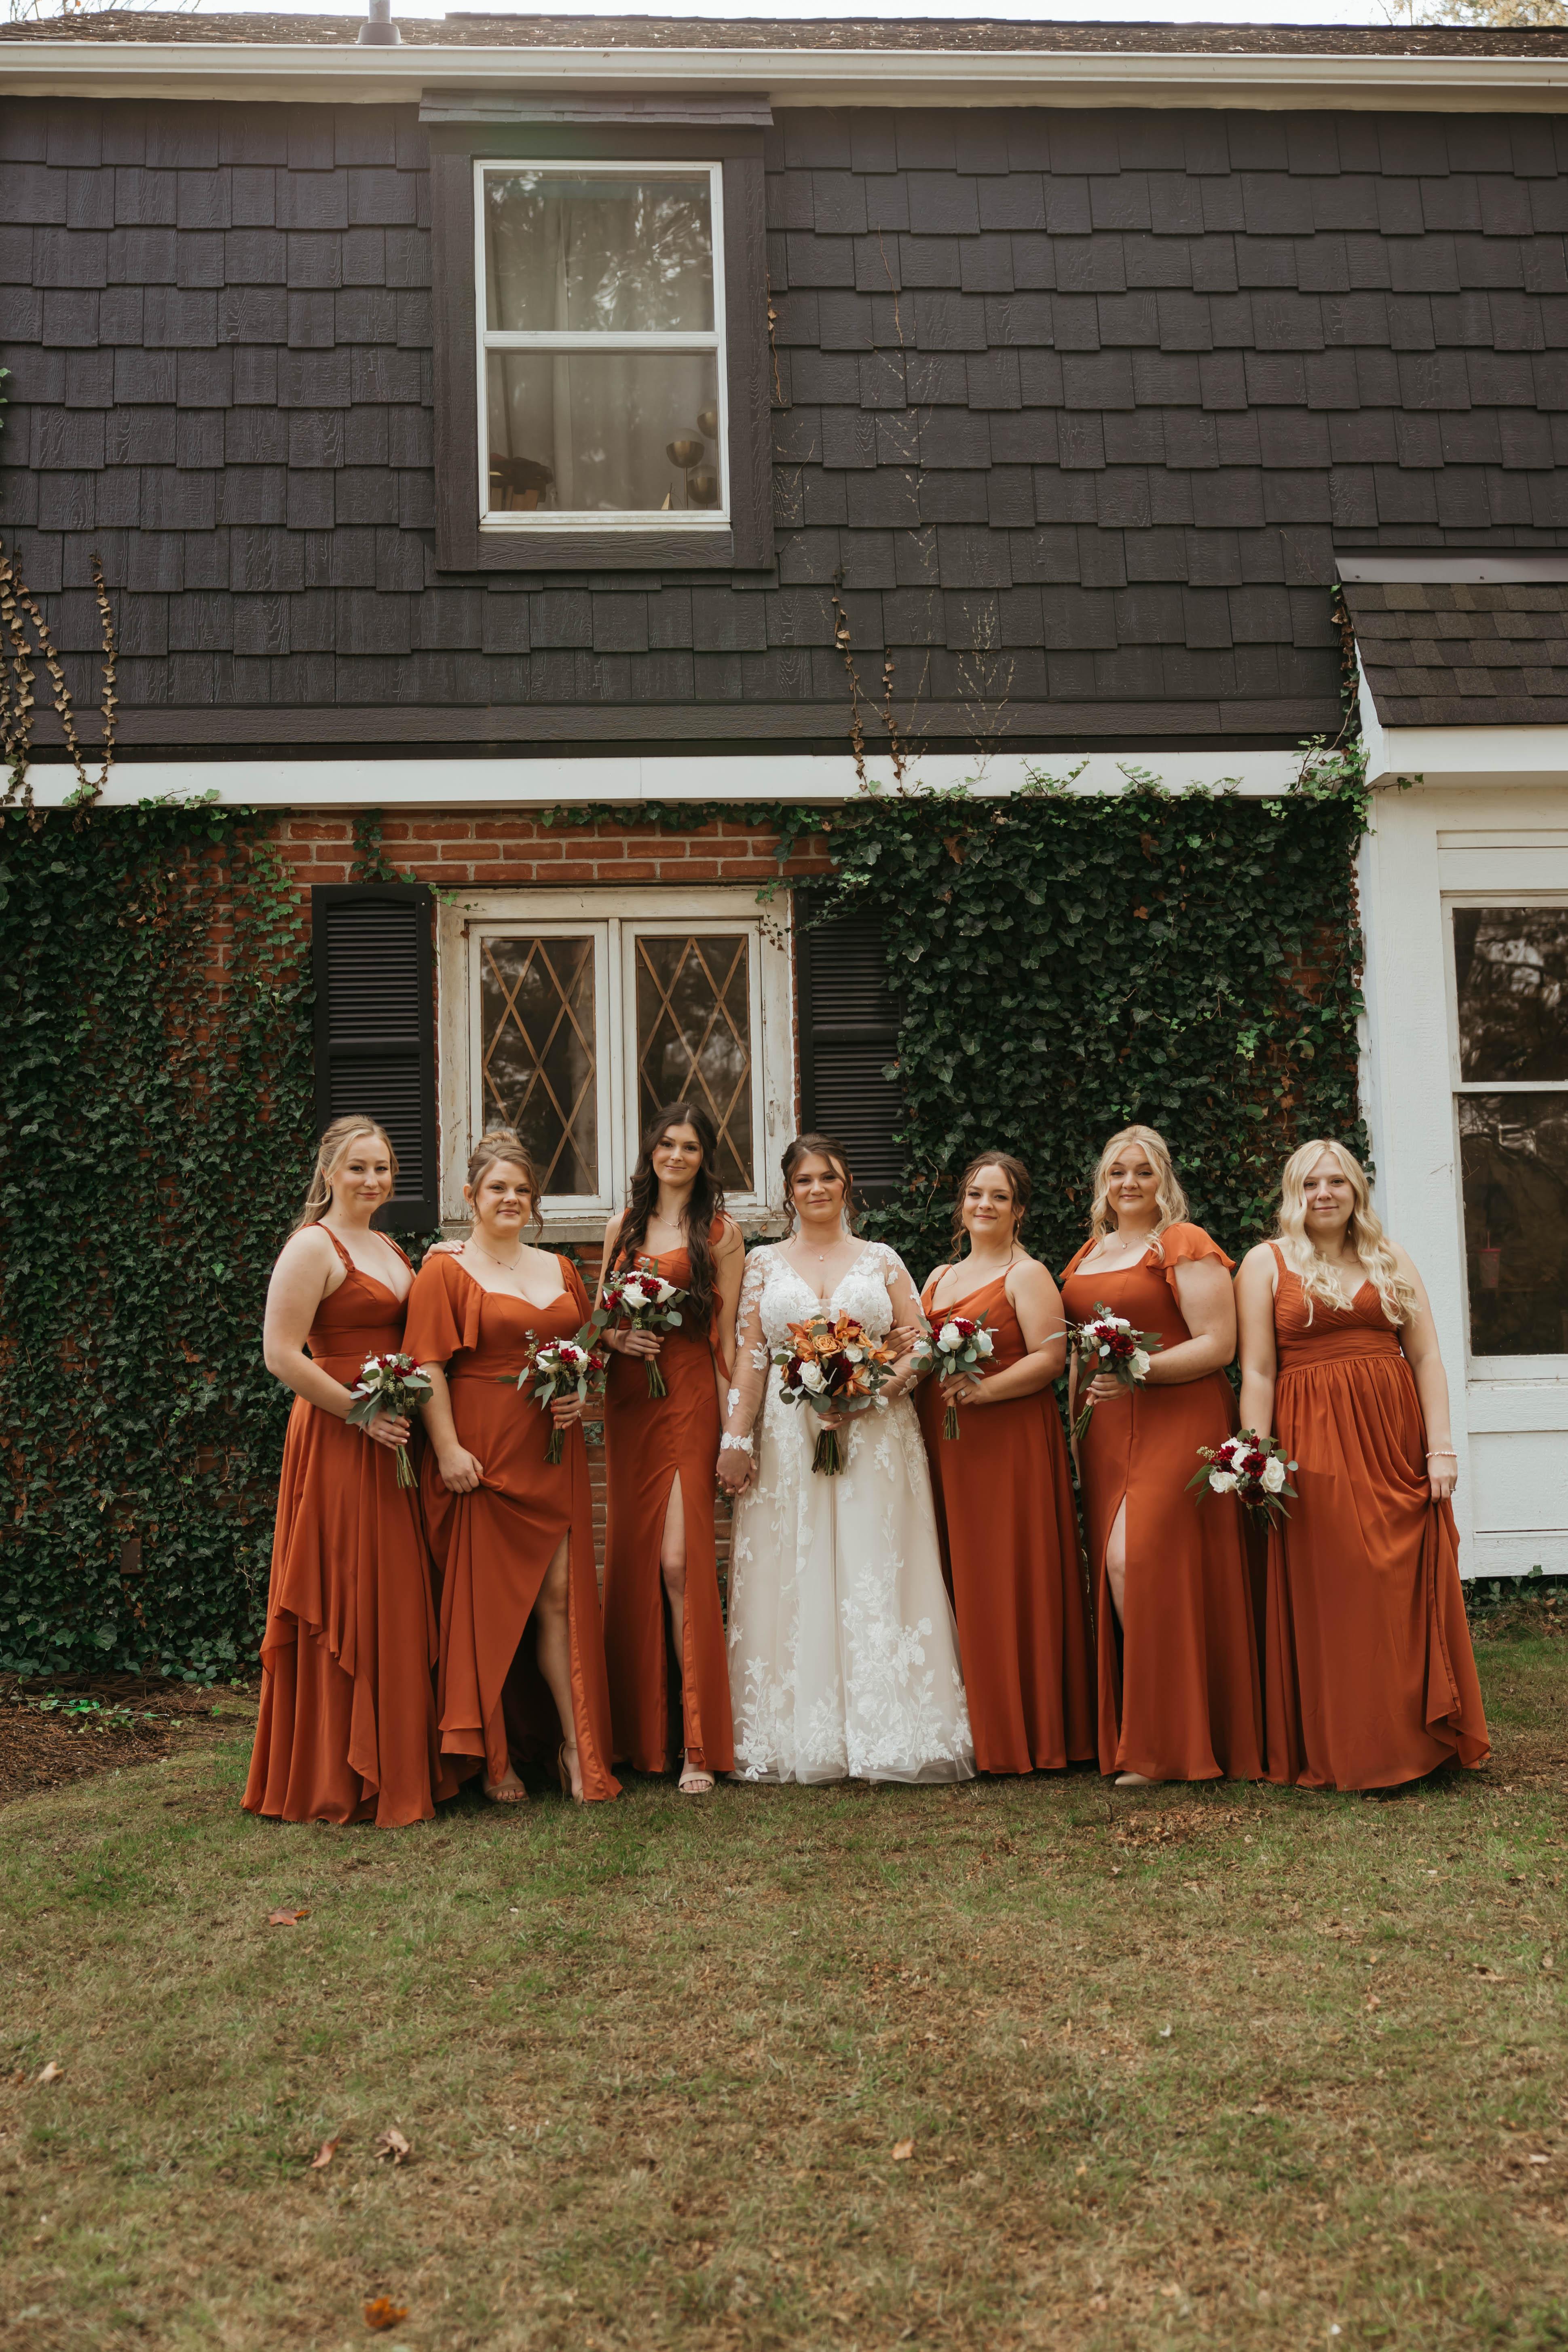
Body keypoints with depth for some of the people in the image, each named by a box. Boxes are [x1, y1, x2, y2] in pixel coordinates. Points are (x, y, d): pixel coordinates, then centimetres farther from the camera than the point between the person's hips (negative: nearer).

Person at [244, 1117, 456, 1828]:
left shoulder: (390, 1250, 17)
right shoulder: (313, 1247, -8)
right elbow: (282, 1355, -16)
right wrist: (364, 1414, -17)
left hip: (391, 1447, 8)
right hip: (336, 1443, -8)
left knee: (395, 1603, 10)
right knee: (342, 1605, -4)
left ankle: (398, 1765, 19)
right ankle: (333, 1781, 4)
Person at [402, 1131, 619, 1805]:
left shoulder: (560, 1270, 15)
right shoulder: (445, 1269, -1)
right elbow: (428, 1365, -8)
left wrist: (580, 1396, 2)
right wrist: (448, 1448, -17)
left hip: (552, 1453, 4)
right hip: (482, 1452, -4)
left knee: (561, 1595, 0)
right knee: (486, 1598, 1)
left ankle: (576, 1745, 6)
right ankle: (494, 1757, 12)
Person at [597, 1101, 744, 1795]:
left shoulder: (721, 1231, 3)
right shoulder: (622, 1226, 15)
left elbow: (728, 1336, -2)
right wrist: (616, 1336, -4)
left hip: (690, 1398, -5)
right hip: (627, 1397, 5)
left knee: (680, 1560, -13)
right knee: (632, 1555, 5)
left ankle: (699, 1744, -8)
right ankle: (641, 1731, 16)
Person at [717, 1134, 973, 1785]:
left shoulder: (882, 1261, 10)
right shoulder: (764, 1263, 11)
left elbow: (919, 1345, 5)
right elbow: (750, 1355, 5)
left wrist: (867, 1393, -11)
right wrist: (735, 1438, -4)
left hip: (874, 1436, 0)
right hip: (787, 1444, 0)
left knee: (876, 1578, -4)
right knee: (793, 1581, -2)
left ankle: (884, 1732, 0)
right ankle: (799, 1740, 2)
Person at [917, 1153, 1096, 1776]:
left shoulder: (1027, 1274, -1)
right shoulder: (940, 1277, 19)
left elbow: (1049, 1358, -11)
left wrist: (983, 1389, -21)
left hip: (1010, 1443, -6)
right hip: (944, 1445, 6)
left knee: (1008, 1582, -5)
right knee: (957, 1580, 5)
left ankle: (1021, 1734, 2)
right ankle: (968, 1730, 11)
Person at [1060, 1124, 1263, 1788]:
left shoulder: (1185, 1245, -3)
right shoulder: (1090, 1252, 19)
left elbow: (1218, 1344, -10)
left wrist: (1139, 1370, -20)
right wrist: (1076, 1416, 16)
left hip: (1176, 1418, -7)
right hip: (1106, 1429, 7)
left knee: (1138, 1558, -17)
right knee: (1116, 1566, 3)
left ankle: (1160, 1741, -8)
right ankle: (1135, 1731, 9)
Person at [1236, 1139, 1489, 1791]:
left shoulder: (1391, 1261, 13)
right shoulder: (1266, 1263, 5)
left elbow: (1426, 1358, 8)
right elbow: (1257, 1373, -1)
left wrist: (1441, 1447, -2)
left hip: (1395, 1442, 3)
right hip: (1313, 1443, -3)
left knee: (1406, 1592, 3)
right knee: (1328, 1597, -4)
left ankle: (1413, 1740, 14)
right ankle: (1343, 1754, 3)